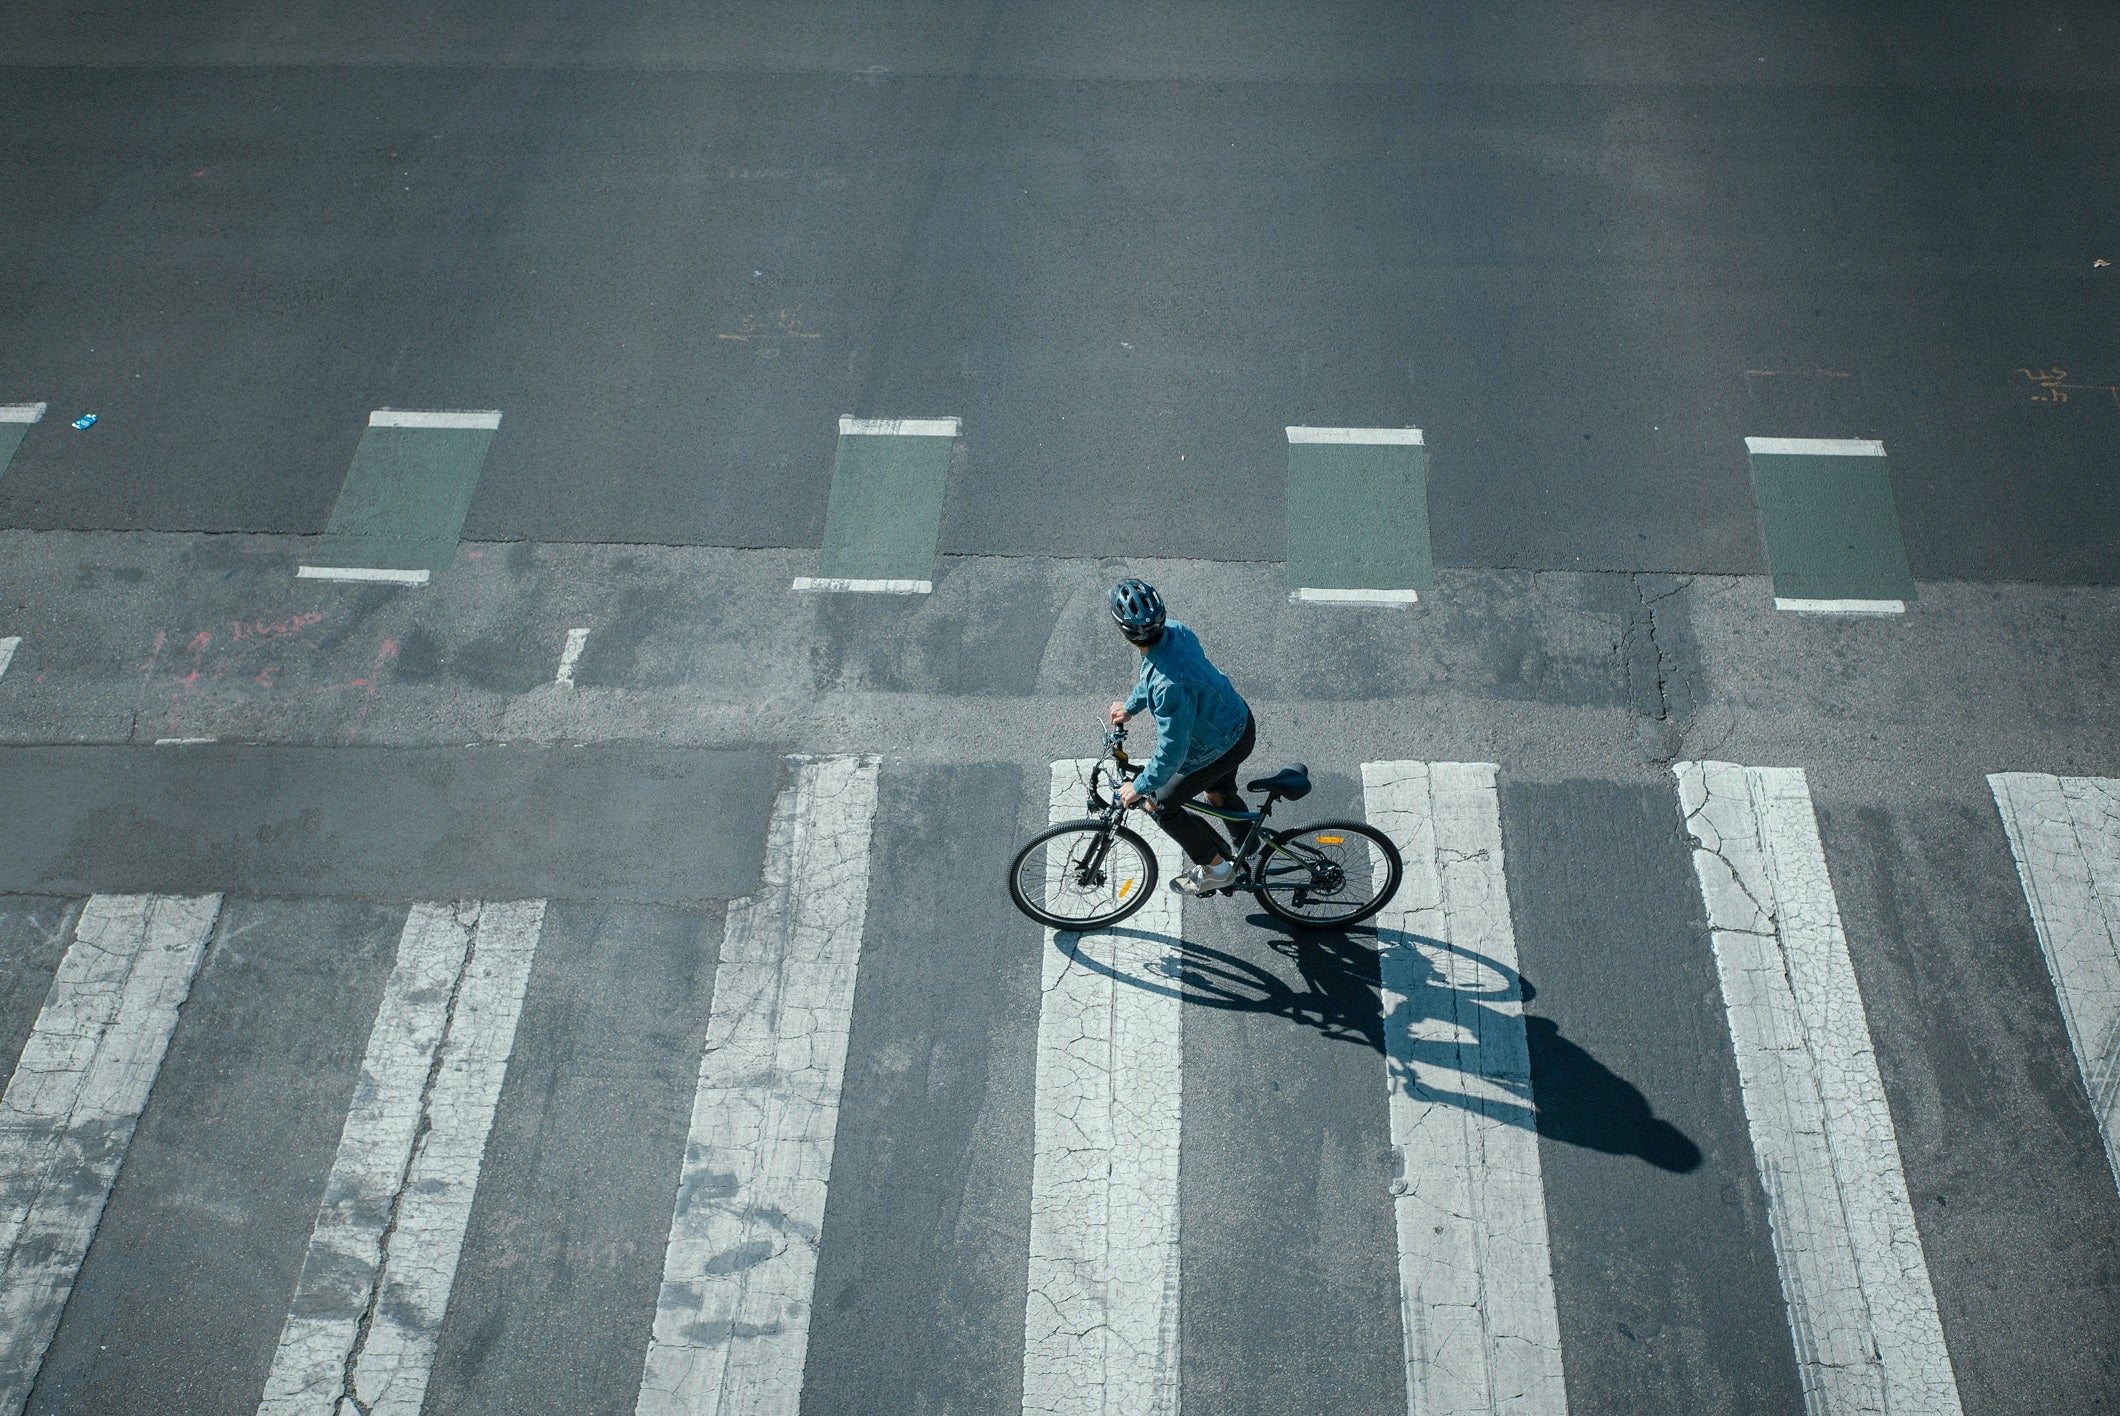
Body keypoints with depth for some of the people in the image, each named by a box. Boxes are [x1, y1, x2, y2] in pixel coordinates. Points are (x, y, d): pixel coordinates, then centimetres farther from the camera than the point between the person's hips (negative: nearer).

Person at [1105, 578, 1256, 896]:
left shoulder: (1171, 686, -42)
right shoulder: (1174, 630, -17)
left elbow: (1171, 751, -29)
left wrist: (1139, 787, -15)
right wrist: (1130, 706, 18)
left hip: (1222, 747, -8)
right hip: (1237, 718, 8)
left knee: (1161, 805, 11)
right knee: (1219, 794, 31)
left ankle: (1216, 869, 28)